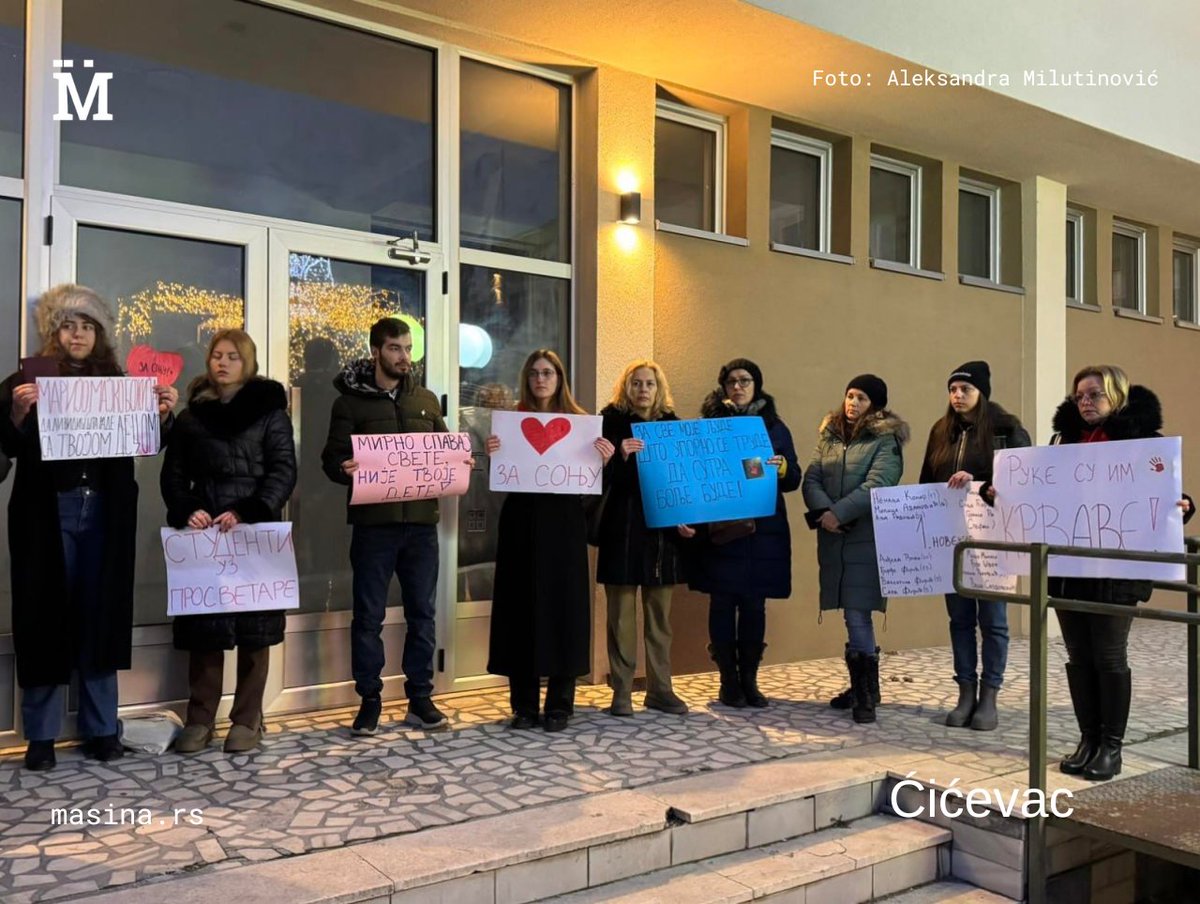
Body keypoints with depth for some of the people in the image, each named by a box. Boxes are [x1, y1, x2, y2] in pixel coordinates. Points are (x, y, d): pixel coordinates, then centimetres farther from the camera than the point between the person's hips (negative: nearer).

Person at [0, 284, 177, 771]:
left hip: (105, 515, 2)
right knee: (45, 617, 2)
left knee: (101, 617, 5)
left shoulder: (119, 382, 10)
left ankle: (101, 729, 13)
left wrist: (163, 415, -13)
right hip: (47, 514, -2)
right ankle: (41, 735, 11)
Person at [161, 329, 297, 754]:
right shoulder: (192, 413, 13)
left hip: (256, 533, -2)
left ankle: (247, 719, 11)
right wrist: (186, 510, -9)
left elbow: (283, 472, -5)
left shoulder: (269, 409, 3)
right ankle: (200, 718, 14)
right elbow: (173, 473, 10)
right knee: (202, 626, 2)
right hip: (204, 533, 3)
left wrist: (246, 513, -18)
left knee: (254, 627, 1)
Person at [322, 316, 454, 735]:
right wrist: (344, 468, -23)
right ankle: (370, 702, 16)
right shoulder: (351, 400, 3)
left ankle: (420, 700, 19)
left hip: (421, 520, 3)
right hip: (373, 523, -3)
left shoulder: (426, 400, 13)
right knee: (369, 616, 4)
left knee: (422, 612, 8)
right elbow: (332, 458, -1)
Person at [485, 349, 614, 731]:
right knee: (520, 606, 2)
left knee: (563, 606, 1)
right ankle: (524, 704, 12)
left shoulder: (578, 420, 5)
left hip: (563, 522, 0)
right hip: (521, 520, 1)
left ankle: (560, 705, 11)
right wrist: (492, 453, -17)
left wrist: (605, 458, -15)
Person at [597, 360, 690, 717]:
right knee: (621, 612, 0)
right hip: (623, 527, -3)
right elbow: (602, 473, -5)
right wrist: (621, 455, -24)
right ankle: (621, 691, 8)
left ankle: (659, 688, 16)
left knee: (660, 612, 8)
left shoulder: (671, 422, 10)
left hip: (662, 526, 3)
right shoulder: (613, 419, 0)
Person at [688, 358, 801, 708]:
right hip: (718, 530, -1)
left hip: (763, 531, 1)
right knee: (722, 604, 1)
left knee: (754, 605, 5)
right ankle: (728, 680, 12)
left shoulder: (775, 427, 10)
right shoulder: (708, 424, 6)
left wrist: (782, 467, -14)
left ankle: (749, 680, 16)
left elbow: (794, 480, 8)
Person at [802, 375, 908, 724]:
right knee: (852, 614, 11)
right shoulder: (829, 434, 14)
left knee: (857, 613, -9)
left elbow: (876, 486, -14)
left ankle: (867, 693, 3)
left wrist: (839, 513, -19)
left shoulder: (886, 439, -2)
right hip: (833, 539, 5)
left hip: (867, 538, -5)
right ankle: (861, 686, 24)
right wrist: (822, 510, -13)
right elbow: (811, 478, 5)